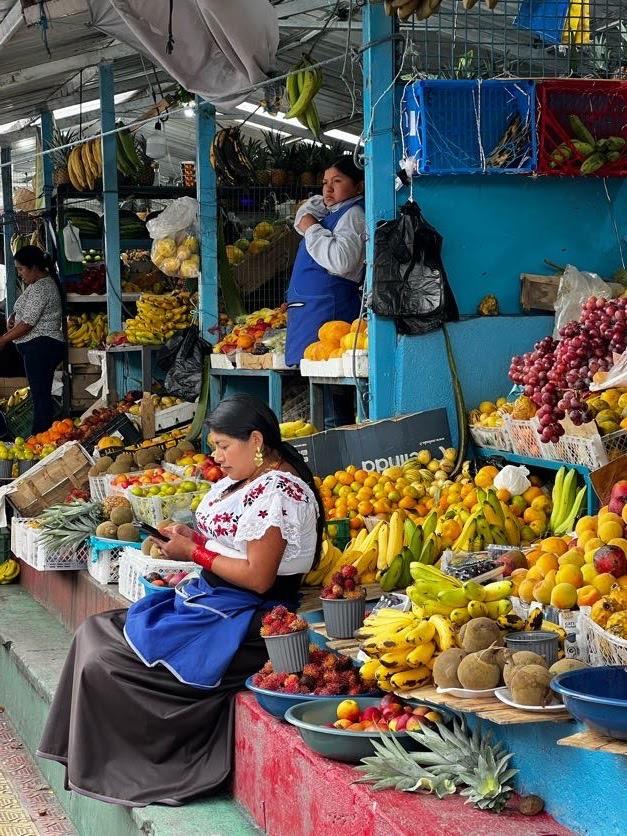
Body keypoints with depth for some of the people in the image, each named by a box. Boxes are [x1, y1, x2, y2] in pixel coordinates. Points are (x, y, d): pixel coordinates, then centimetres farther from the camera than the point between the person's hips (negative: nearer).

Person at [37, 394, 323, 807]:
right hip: (209, 602, 11)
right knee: (93, 632, 6)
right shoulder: (249, 480, 12)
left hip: (243, 622, -11)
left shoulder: (277, 493, -19)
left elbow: (259, 577, -22)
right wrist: (193, 538, 2)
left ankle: (112, 774, 6)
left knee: (102, 663, -13)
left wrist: (195, 553, -13)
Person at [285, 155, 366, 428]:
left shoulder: (354, 214, -7)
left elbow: (342, 261, -22)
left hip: (329, 313, -10)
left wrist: (312, 229, -10)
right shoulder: (332, 214, 22)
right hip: (311, 311, 10)